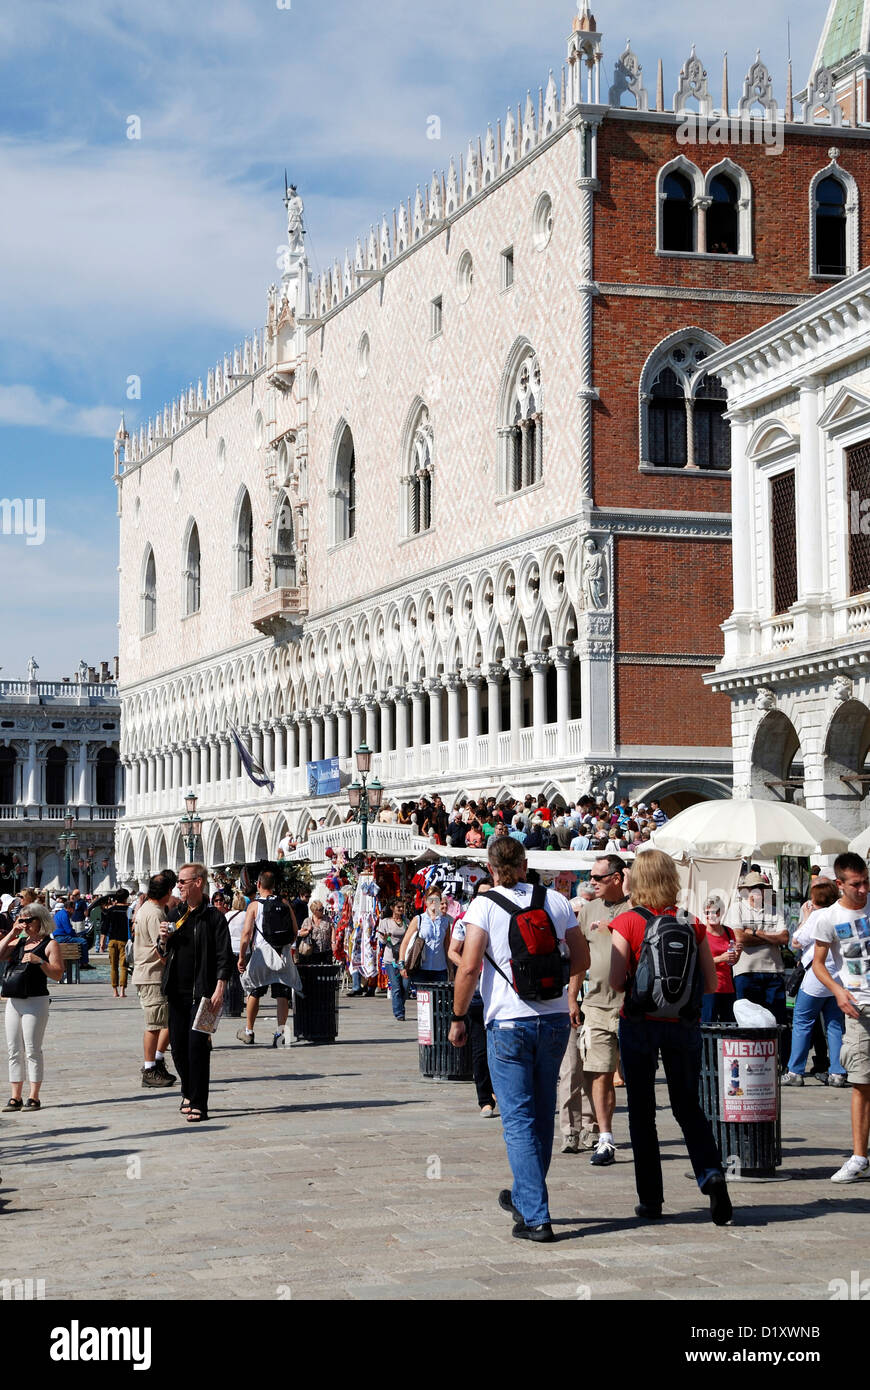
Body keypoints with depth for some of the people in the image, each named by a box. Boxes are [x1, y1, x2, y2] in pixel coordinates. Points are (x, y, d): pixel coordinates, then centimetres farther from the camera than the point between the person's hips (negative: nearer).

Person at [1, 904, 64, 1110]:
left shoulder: (49, 944, -2)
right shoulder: (18, 942, 16)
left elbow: (58, 974, -8)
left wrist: (39, 961, -21)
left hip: (36, 1002, -6)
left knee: (33, 1050, -5)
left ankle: (34, 1097, 0)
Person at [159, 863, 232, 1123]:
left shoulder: (213, 916, -6)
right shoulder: (178, 914, 13)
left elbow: (224, 957, -10)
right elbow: (167, 952, 22)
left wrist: (219, 990, -18)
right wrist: (164, 939, 0)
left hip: (202, 992, -6)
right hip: (177, 991, 6)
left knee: (197, 1047, -8)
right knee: (178, 1046, 9)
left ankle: (198, 1105, -4)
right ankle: (189, 1092, 29)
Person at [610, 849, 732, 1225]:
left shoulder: (627, 922, -8)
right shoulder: (692, 924, 0)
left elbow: (616, 981, -13)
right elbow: (711, 984, 2)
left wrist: (637, 984, 8)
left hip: (639, 1023, -2)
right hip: (684, 1024, 2)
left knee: (642, 1112, 9)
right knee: (688, 1107, 13)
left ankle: (651, 1199, 10)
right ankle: (711, 1172, -12)